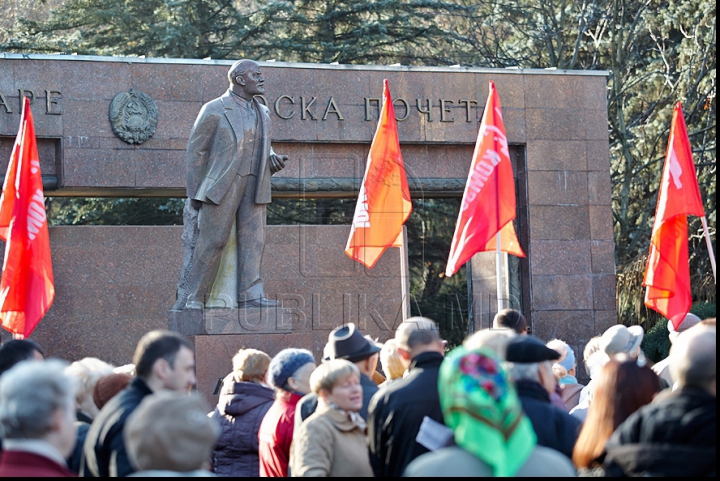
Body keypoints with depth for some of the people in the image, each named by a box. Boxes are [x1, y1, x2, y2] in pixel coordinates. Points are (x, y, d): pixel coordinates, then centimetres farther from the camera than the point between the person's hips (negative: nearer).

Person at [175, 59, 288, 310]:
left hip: (253, 186, 6)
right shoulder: (214, 110, -3)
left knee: (252, 239, -2)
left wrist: (273, 159, 2)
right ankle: (190, 298, 1)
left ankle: (250, 296, -3)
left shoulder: (262, 113, 15)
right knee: (212, 242, -6)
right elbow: (196, 151, -1)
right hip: (222, 185, -6)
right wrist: (194, 194, -4)